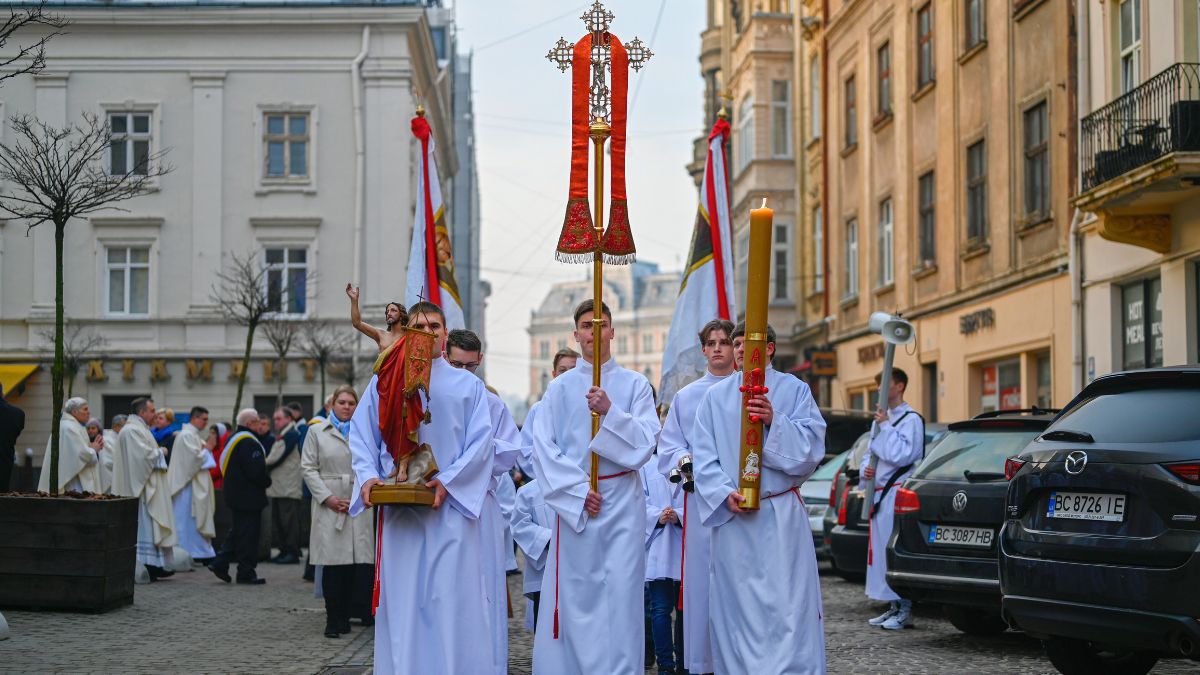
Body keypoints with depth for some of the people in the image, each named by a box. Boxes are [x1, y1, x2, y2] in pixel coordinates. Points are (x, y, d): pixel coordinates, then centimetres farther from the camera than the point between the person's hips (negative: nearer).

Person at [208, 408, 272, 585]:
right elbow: (257, 471, -25)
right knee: (248, 534, -3)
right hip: (249, 497, -10)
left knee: (238, 532, 18)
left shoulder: (234, 439, 13)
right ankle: (246, 572, 2)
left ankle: (220, 563, 14)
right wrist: (267, 482, -6)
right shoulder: (249, 443, -20)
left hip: (235, 494, 10)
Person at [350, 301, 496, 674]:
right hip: (397, 506, 1)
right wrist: (368, 475, -9)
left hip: (451, 505, -1)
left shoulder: (468, 385, 9)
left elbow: (481, 442, 1)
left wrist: (448, 481, -12)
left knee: (453, 597, -4)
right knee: (402, 598, 1)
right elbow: (361, 434, 9)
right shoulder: (384, 381, 12)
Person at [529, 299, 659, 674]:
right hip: (572, 500, 1)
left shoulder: (634, 384, 6)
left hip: (621, 501, 0)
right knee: (574, 596, 0)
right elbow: (543, 447, 1)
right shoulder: (559, 388, 7)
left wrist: (610, 412, -18)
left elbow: (645, 441, -3)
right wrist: (578, 491, -9)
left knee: (620, 593, -4)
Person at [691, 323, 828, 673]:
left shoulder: (795, 390, 5)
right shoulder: (716, 396, 9)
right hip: (731, 514, 2)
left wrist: (774, 421, -18)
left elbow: (812, 447, -3)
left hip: (781, 516, -2)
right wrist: (725, 493, -11)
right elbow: (703, 456, 4)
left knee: (787, 603, -5)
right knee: (737, 605, 4)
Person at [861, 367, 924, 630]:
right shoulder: (882, 418, 21)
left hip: (899, 492, -9)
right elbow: (869, 453, 27)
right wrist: (866, 469, 6)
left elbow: (901, 455, -18)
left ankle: (904, 610, -9)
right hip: (879, 493, 9)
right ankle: (893, 606, 17)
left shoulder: (911, 419, -7)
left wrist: (885, 426, -14)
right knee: (880, 548, 10)